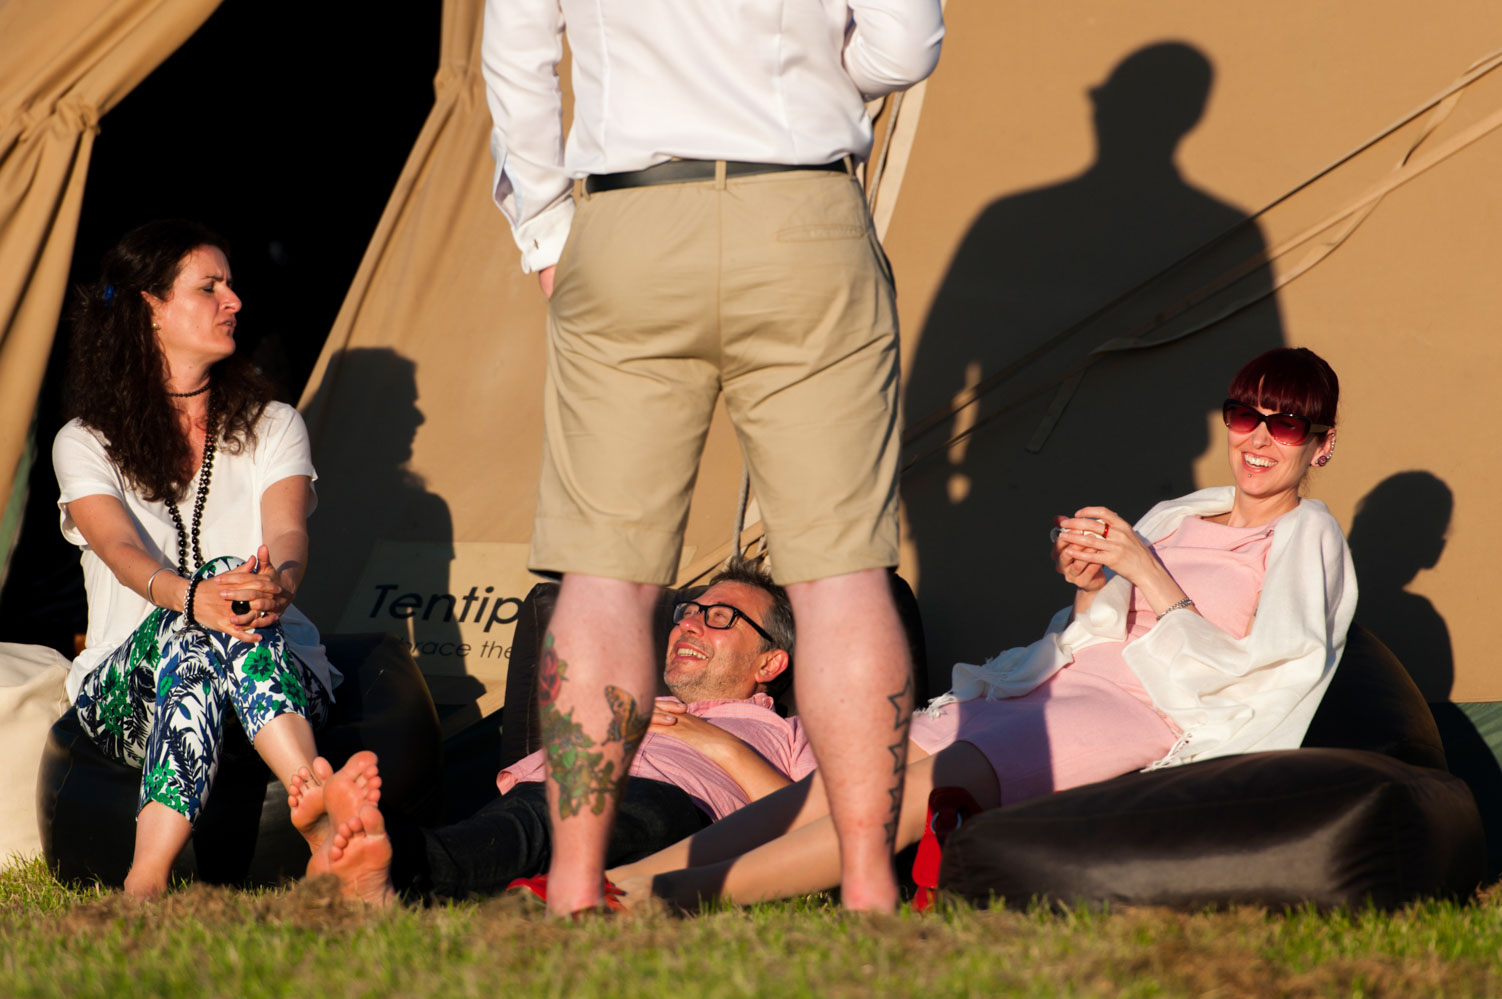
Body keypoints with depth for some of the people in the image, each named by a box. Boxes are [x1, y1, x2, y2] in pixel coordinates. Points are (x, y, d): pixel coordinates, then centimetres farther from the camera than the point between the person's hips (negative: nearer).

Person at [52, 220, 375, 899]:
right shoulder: (85, 443, 6)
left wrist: (278, 582, -37)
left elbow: (288, 531, -9)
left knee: (241, 609, -37)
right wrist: (187, 595, -41)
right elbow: (121, 549, -15)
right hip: (124, 686, -1)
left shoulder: (272, 427, 12)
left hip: (280, 673, 1)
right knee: (191, 630, -37)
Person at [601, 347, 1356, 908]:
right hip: (1064, 684, 7)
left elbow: (1235, 679, -6)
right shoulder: (1180, 517, 25)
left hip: (1149, 717, -7)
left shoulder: (1306, 539, 6)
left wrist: (1145, 570, -10)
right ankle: (626, 876, -26)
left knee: (950, 776, -30)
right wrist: (1090, 590, -3)